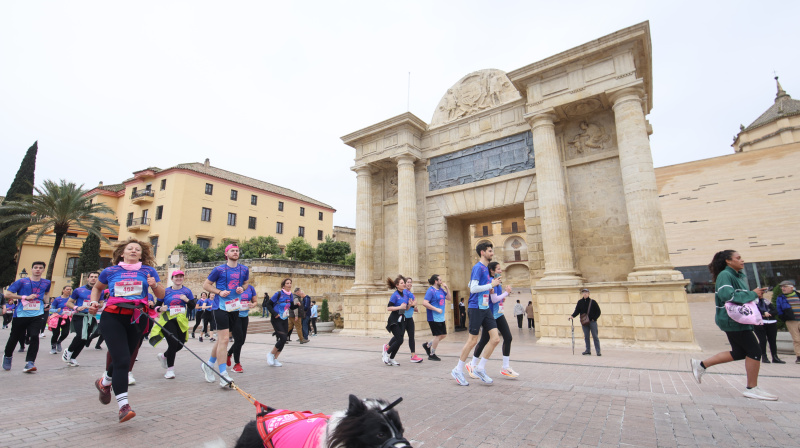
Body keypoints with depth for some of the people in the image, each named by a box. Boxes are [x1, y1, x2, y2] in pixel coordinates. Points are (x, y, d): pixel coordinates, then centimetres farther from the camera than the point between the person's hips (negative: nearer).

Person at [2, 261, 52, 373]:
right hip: (20, 314, 0)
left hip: (37, 315, 1)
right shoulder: (21, 282, -2)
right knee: (14, 338, 16)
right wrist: (25, 297, -14)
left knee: (34, 336, -15)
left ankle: (30, 362, -13)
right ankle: (7, 357, 44)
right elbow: (7, 294, -6)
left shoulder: (46, 283, 8)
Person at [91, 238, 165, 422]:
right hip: (112, 317, -2)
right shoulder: (110, 271, 7)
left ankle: (105, 382, 47)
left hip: (136, 319, 2)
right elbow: (97, 288, 26)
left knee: (124, 359, 14)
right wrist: (93, 302, 8)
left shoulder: (148, 271, 6)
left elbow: (161, 295, 7)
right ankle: (123, 405, -8)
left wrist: (155, 285, -13)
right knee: (122, 360, -13)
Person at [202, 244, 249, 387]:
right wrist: (219, 292, -12)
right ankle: (223, 376, -9)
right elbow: (206, 285, 4)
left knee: (222, 339, 16)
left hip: (234, 307, 5)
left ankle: (208, 365, 38)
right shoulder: (219, 269, -4)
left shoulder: (244, 269, 7)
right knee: (224, 339, -13)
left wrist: (242, 288, -1)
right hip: (220, 307, -5)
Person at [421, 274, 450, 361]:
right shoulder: (430, 290, -15)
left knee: (443, 335, 12)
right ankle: (432, 355, 15)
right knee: (438, 335, -1)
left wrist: (447, 288, 3)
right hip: (434, 317, -8)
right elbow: (424, 303, -22)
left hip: (441, 318, 9)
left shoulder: (441, 290, 10)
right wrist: (436, 309, -21)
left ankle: (427, 345, 27)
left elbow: (449, 298, 16)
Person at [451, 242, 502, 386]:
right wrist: (491, 285, -15)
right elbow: (473, 288, -20)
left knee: (495, 339, 2)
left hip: (485, 308, 9)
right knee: (472, 341, -2)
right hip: (476, 308, -8)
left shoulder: (486, 268, 15)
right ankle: (458, 370, 14)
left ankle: (480, 368, 15)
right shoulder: (478, 267, -12)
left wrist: (494, 283, 9)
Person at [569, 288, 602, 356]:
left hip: (592, 322, -2)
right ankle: (588, 350, 15)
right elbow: (577, 310, 3)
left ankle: (598, 351, 4)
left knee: (595, 336, -1)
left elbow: (598, 311, 3)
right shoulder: (580, 302, 6)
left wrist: (594, 318, -8)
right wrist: (572, 316, -14)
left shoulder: (593, 302, 0)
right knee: (586, 337, 7)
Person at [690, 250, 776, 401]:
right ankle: (752, 388, 8)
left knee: (739, 353, 13)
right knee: (754, 351, -4)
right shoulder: (725, 275, -14)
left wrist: (756, 293, 1)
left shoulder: (740, 275, 16)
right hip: (732, 319, -10)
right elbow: (727, 295, -27)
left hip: (739, 319, 10)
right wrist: (752, 294, -18)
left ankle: (701, 365, 19)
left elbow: (742, 295, 19)